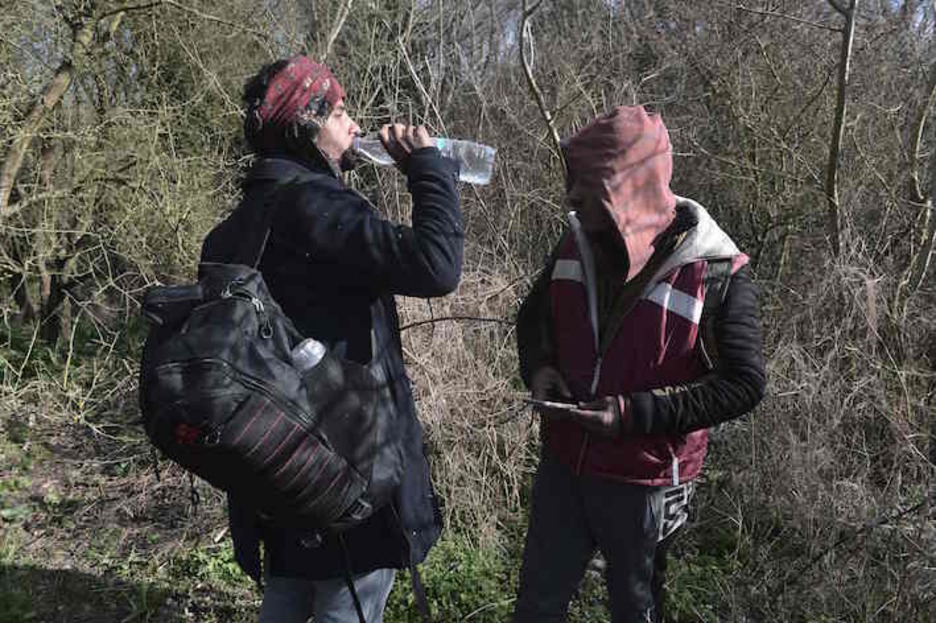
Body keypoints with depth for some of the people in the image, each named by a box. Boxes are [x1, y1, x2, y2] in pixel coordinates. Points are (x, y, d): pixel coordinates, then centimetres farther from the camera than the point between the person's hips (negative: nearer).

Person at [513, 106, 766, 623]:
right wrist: (539, 368, -10)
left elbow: (743, 385, -16)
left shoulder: (716, 271, -20)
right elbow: (534, 317, 12)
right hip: (562, 466, 4)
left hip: (644, 483, -4)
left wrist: (634, 413, -25)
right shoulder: (578, 242, -5)